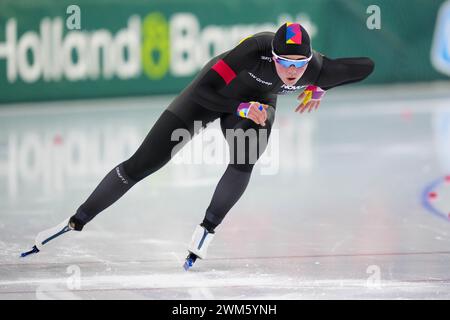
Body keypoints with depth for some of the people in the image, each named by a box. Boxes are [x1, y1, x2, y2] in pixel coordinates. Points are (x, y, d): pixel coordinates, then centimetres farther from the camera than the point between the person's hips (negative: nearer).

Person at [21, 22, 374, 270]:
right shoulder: (258, 48, -40)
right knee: (141, 163, -3)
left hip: (257, 101, 3)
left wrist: (319, 88, -11)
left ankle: (207, 229, -9)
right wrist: (242, 109, -36)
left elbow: (367, 65, -12)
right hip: (213, 95, -2)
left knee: (244, 161, -31)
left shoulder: (317, 69, -30)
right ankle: (75, 223, 8)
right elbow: (205, 88, -31)